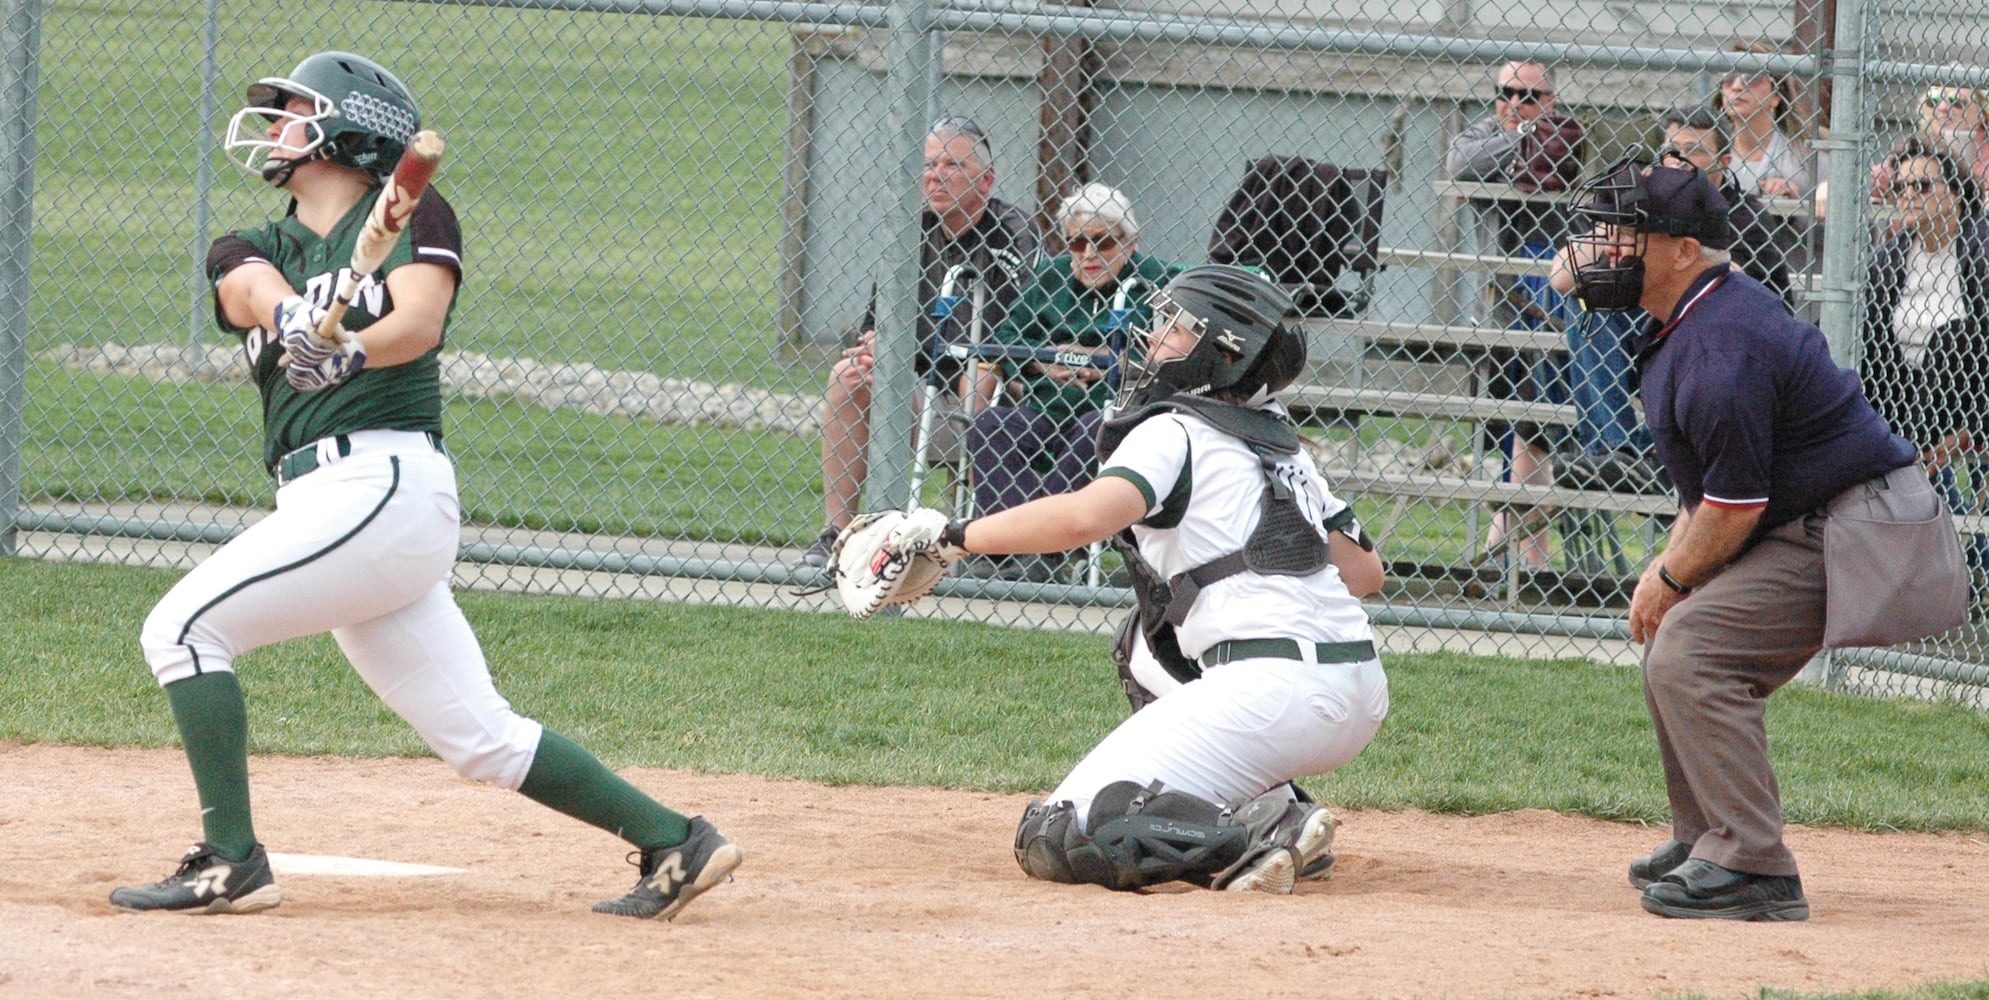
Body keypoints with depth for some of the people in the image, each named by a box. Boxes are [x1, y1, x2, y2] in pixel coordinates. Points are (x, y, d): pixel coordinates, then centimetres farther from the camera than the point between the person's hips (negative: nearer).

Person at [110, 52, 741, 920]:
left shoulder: (412, 215, 4)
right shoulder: (252, 252, 20)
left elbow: (420, 320, -15)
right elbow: (256, 290, -5)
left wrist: (349, 353, -36)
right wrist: (290, 320, -29)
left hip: (384, 482, -7)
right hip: (325, 498, 7)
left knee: (185, 626, -13)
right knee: (482, 739, 7)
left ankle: (231, 863, -12)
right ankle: (674, 842, 11)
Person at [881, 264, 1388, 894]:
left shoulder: (1174, 433, -1)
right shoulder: (1284, 445, 23)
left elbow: (1086, 516, -19)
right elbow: (1364, 572, 24)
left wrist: (953, 536, -10)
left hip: (1276, 694, -8)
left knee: (1055, 841, -9)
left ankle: (1256, 836, -23)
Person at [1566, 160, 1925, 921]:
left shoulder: (1719, 353, -24)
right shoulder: (1703, 311, 11)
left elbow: (1734, 508, -21)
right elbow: (1714, 481, 20)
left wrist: (1671, 579, -6)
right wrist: (1668, 564, 12)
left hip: (1851, 535, -11)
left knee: (1687, 650, -19)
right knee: (1672, 636, 18)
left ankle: (1751, 866, -20)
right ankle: (1705, 837, 25)